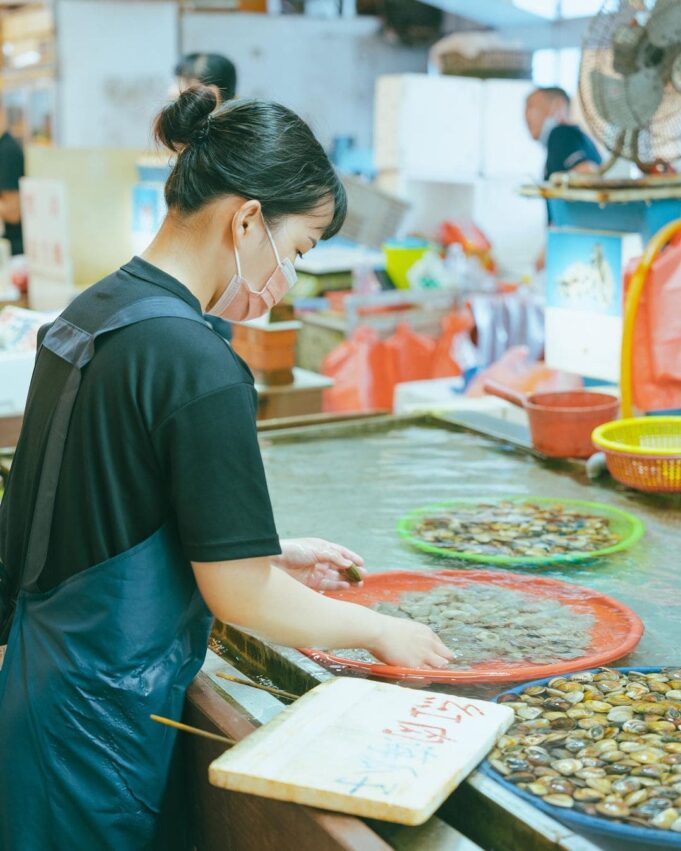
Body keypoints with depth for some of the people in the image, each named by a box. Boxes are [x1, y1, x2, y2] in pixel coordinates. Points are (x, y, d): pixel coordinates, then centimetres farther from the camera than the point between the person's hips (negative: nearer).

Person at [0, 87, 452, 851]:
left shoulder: (86, 314, 4)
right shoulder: (198, 366, -23)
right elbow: (239, 596, -17)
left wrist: (267, 556, 14)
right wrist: (379, 630, -2)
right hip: (98, 729, -8)